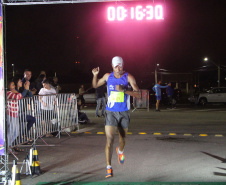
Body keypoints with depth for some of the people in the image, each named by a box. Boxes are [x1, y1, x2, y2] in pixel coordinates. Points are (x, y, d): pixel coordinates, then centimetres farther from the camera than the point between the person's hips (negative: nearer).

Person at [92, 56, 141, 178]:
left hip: (124, 113, 0)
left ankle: (120, 151, 52)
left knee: (123, 138, 16)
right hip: (111, 112, 0)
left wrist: (124, 90, -27)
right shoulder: (108, 76, 2)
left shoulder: (128, 77, -7)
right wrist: (95, 75, -2)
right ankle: (109, 167, -8)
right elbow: (95, 85, 18)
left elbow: (138, 95, -14)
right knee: (109, 139, -12)